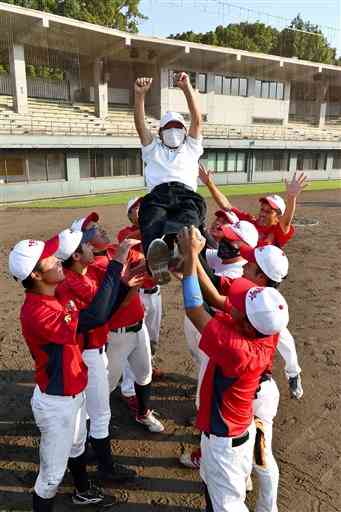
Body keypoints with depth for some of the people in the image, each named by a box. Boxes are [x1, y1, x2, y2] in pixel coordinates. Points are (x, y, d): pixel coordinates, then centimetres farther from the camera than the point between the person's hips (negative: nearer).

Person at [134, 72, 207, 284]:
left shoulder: (191, 148, 35)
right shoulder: (153, 149, 36)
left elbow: (197, 120, 21)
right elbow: (140, 125, 20)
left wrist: (187, 88, 9)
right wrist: (140, 95, 5)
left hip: (186, 193, 0)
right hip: (158, 194, 0)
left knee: (190, 212, -39)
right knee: (153, 217, -38)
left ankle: (170, 240, -70)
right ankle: (156, 250, -68)